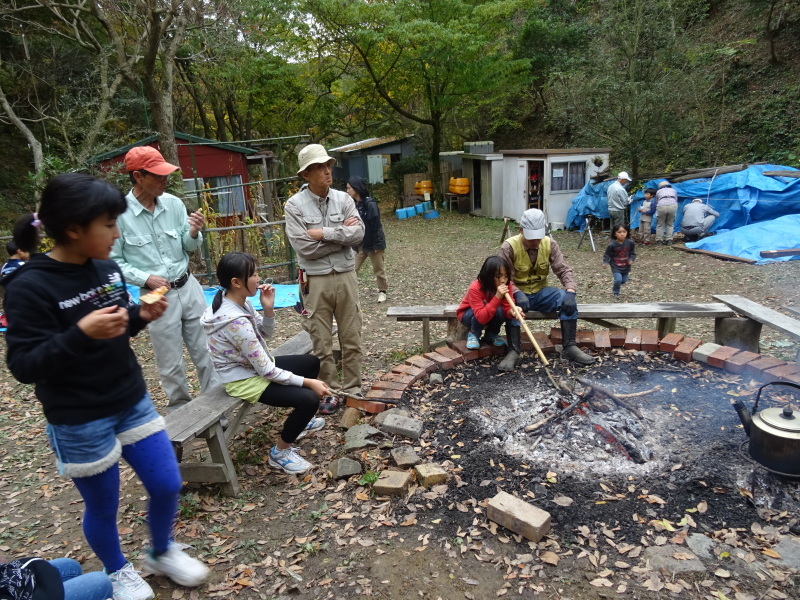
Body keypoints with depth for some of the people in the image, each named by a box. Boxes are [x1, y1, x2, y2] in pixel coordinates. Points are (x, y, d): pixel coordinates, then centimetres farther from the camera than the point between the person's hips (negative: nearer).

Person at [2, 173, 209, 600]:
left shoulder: (107, 269, -2)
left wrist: (141, 316, -8)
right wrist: (80, 333, -35)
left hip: (133, 402, 6)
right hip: (79, 423, -5)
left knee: (167, 485, 12)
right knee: (103, 507, 15)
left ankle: (162, 553, 41)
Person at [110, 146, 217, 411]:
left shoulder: (173, 203, -2)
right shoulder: (119, 213, -12)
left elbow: (188, 248, 6)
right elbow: (113, 261, -6)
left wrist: (194, 233, -15)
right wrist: (145, 278, -18)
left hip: (189, 286, 4)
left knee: (206, 351, 14)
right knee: (171, 363, 10)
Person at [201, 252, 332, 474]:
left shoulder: (239, 301, -5)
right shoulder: (235, 321, -32)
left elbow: (265, 333, 7)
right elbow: (267, 371, -27)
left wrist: (268, 308, -13)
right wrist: (307, 382, -19)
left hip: (253, 366, 10)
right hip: (244, 380, -10)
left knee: (311, 362, 17)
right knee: (309, 399, -21)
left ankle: (300, 420, 34)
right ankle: (280, 452, 3)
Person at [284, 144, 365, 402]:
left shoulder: (343, 199, 2)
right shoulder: (294, 205, -6)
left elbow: (358, 233, -10)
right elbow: (304, 247, -16)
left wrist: (324, 233, -15)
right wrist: (342, 235, -10)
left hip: (345, 276, 3)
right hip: (315, 281, -2)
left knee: (351, 338, 10)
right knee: (322, 343, 7)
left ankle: (353, 388, 25)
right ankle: (331, 390, 23)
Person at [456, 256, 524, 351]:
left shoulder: (507, 285, -21)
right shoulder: (475, 288, -36)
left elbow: (507, 308, -23)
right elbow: (481, 317, -44)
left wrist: (513, 312, -47)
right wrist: (497, 297, -50)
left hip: (487, 314, 5)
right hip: (467, 314, -5)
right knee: (497, 310, -33)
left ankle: (491, 335, 0)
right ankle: (473, 334, -8)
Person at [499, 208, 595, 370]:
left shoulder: (550, 244, -6)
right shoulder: (509, 246, -16)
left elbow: (564, 270, -7)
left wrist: (570, 290, -28)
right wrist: (517, 293, -38)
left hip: (540, 293, 4)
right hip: (518, 294, -3)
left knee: (567, 299, -23)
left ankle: (570, 347, -18)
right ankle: (513, 351, -30)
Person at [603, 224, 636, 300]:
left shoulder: (630, 243, -8)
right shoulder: (612, 245, -17)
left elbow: (633, 253, 5)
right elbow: (607, 255, -8)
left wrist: (631, 260, -13)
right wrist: (605, 263, -23)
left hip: (626, 267, 4)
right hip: (616, 267, -4)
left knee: (624, 281, 13)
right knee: (618, 280, -18)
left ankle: (615, 287, 47)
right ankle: (616, 293, 10)